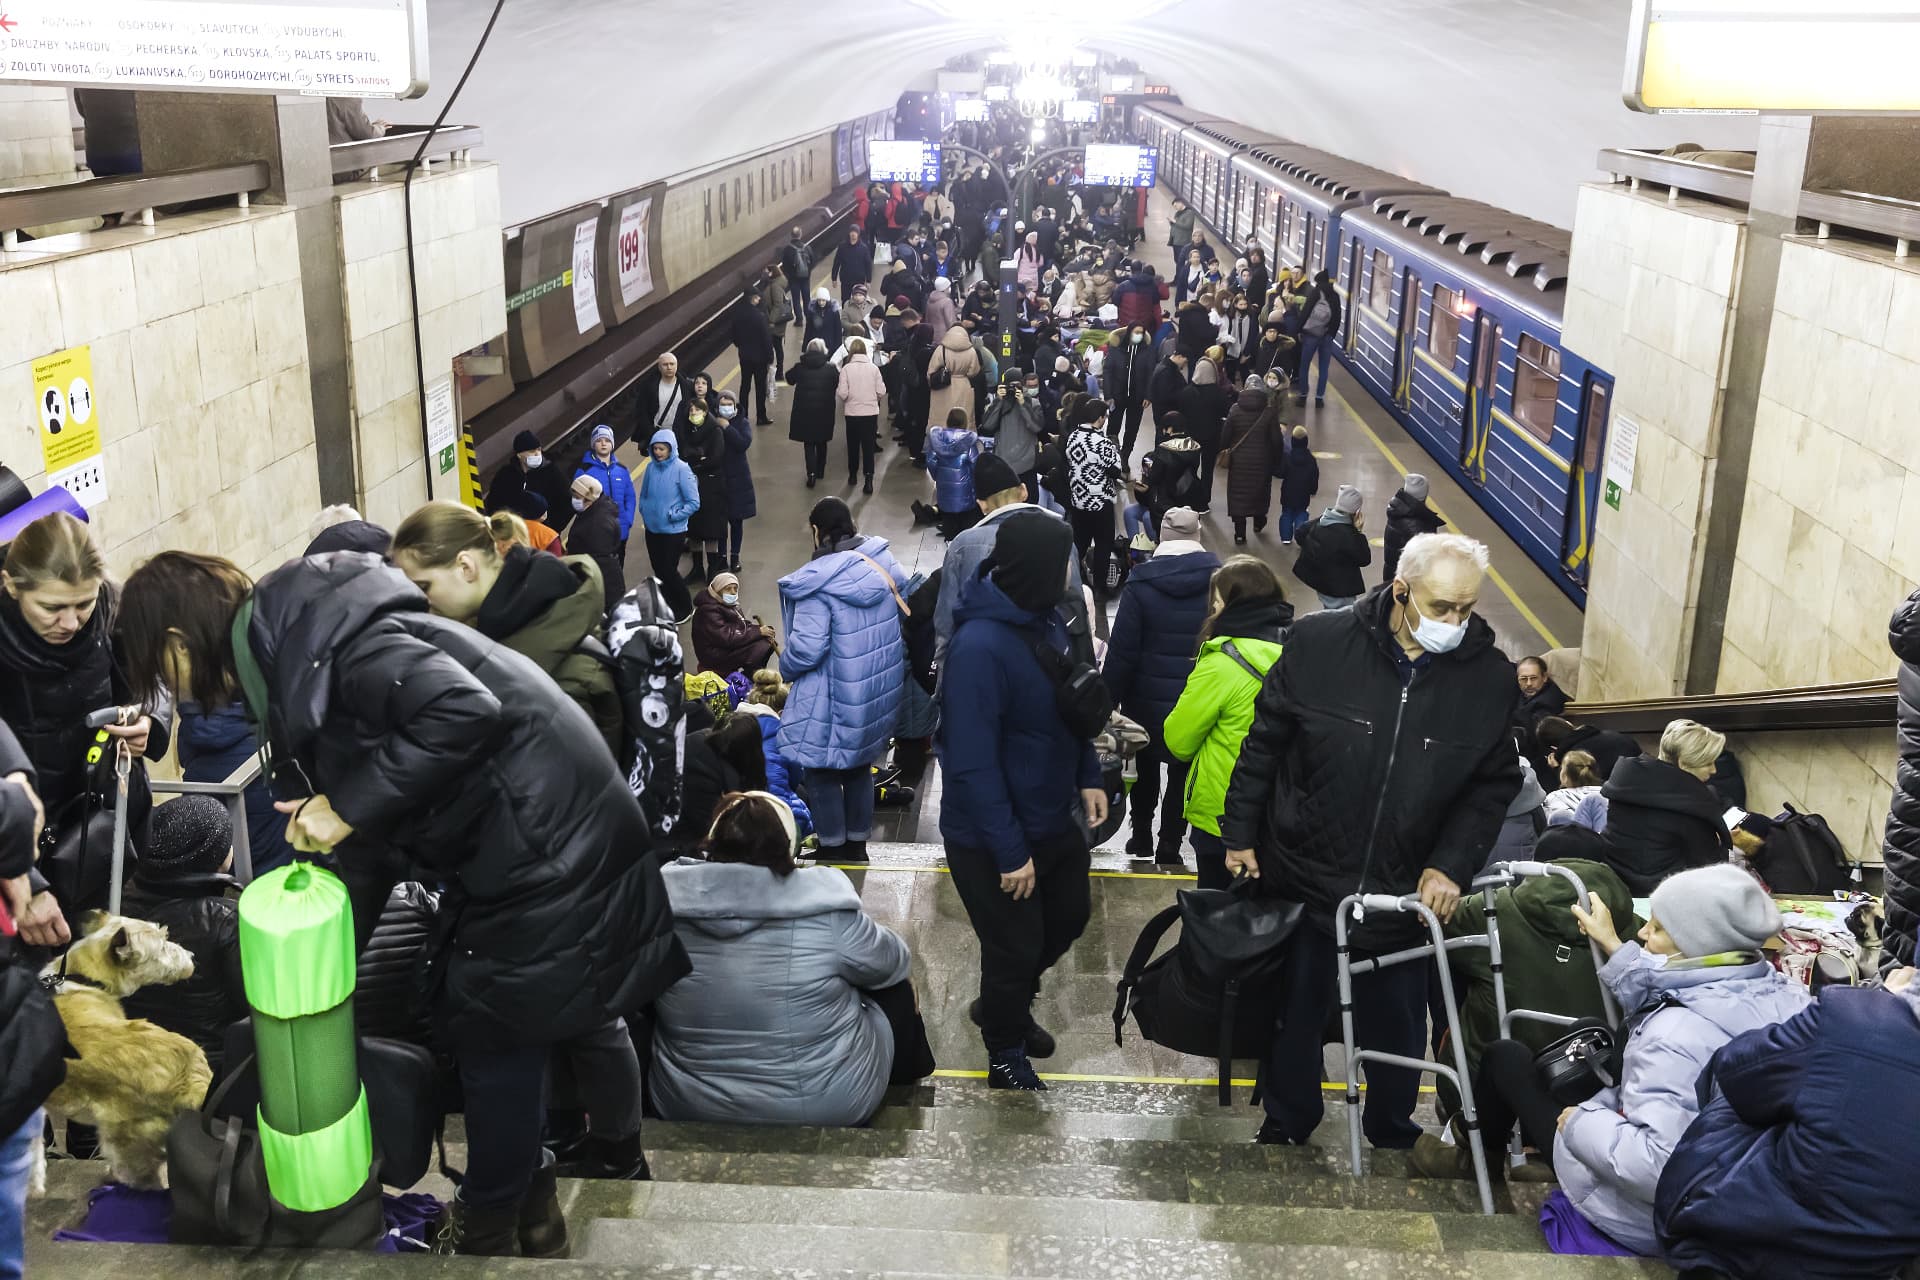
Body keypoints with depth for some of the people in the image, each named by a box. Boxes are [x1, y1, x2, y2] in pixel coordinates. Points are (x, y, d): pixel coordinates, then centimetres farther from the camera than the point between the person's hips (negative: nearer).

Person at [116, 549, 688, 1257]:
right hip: (518, 832, 9)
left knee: (492, 1030, 6)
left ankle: (489, 1224, 27)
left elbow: (465, 711, -32)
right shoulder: (286, 657, 12)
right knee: (507, 1026, 18)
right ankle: (527, 1199, 35)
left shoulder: (314, 637, -19)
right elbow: (369, 847, 17)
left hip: (544, 841, -9)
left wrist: (347, 807, -22)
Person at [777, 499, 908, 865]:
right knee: (860, 766, 22)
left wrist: (786, 669, -5)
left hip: (834, 700, -7)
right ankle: (857, 842, 35)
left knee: (823, 772, 11)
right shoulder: (883, 563, -2)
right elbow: (904, 621, 9)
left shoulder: (818, 581, -24)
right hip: (879, 692, 7)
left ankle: (832, 849, 22)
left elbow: (806, 648, -26)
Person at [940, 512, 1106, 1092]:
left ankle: (1004, 1005, 51)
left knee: (1069, 915, 26)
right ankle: (1006, 1054, 39)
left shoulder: (1045, 619, -4)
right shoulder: (979, 645, -30)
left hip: (1053, 818, 8)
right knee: (1015, 945, 11)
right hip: (993, 837, -8)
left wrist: (1087, 777, 4)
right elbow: (972, 762, -28)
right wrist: (1010, 852, -25)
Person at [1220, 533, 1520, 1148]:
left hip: (1406, 891, 1)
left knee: (1397, 1025, 19)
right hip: (1305, 878, -1)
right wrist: (1240, 833, -2)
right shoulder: (1319, 642, -14)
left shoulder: (1490, 675, -10)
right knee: (1295, 1011, 18)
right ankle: (1286, 1126, 42)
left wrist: (1452, 864, -11)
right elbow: (1264, 741, -4)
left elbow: (1493, 786, 0)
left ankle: (1392, 1132, 46)